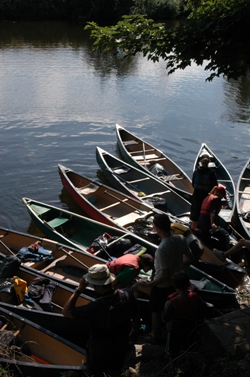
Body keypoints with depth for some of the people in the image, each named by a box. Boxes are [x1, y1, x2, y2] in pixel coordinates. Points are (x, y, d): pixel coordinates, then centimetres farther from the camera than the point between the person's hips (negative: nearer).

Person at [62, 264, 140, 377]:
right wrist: (133, 335, 11)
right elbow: (136, 318, -8)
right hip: (122, 345, 4)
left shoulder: (96, 308, -42)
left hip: (100, 351, -4)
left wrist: (79, 289, -25)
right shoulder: (127, 295, -26)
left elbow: (66, 311, -29)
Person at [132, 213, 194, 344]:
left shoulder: (162, 248, -37)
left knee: (156, 311, 20)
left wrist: (148, 284, -22)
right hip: (176, 282, 7)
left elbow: (165, 275, -31)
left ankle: (155, 336, 40)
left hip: (161, 286, -6)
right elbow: (190, 258, 0)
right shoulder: (181, 239, -16)